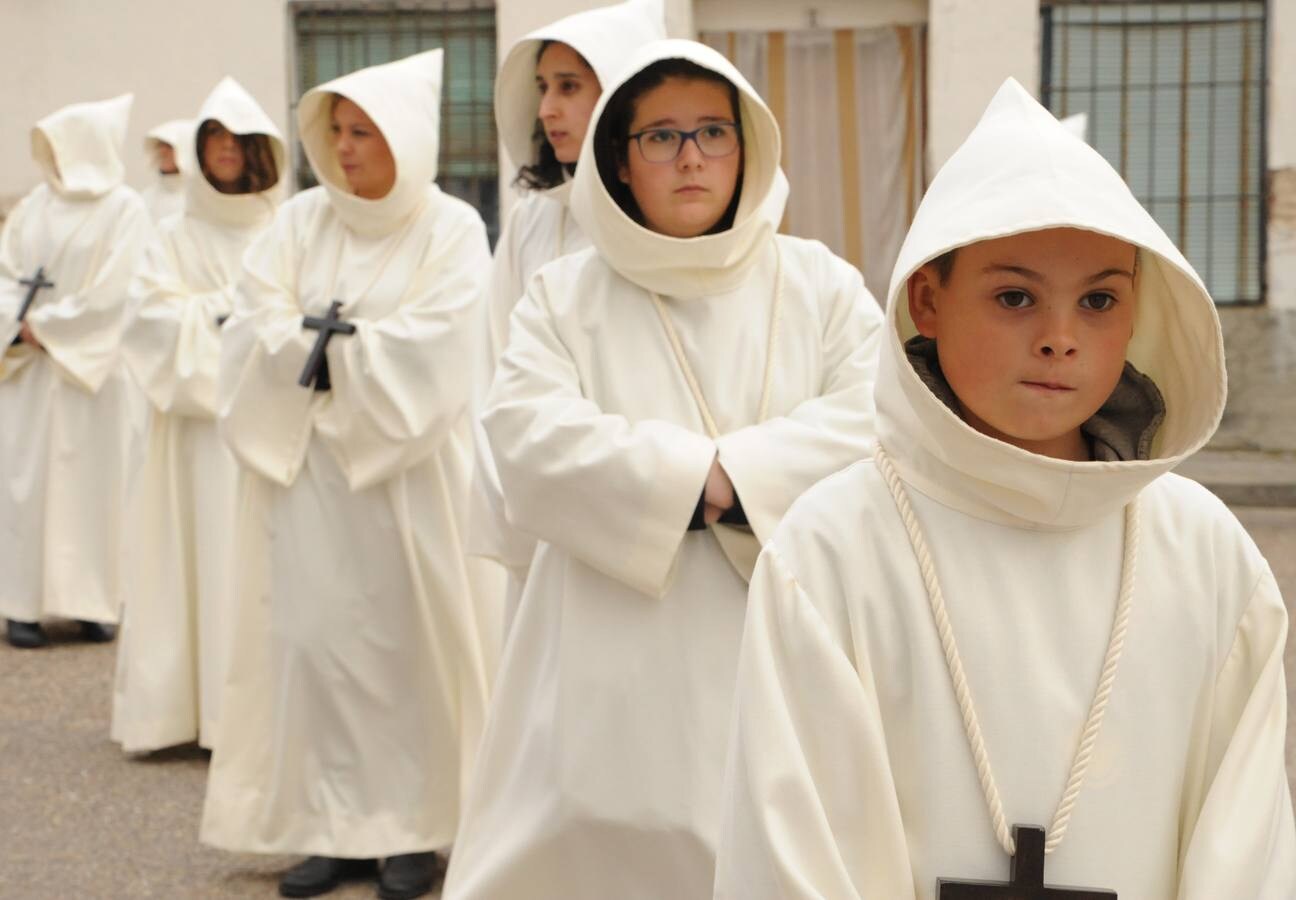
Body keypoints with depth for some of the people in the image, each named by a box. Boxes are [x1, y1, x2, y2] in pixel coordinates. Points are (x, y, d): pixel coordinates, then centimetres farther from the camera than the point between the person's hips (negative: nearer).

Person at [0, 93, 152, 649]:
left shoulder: (123, 209, -4)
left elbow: (114, 291, -13)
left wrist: (46, 325, -11)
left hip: (93, 371, -4)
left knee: (92, 480, 0)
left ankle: (93, 601, 8)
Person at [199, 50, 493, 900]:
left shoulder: (452, 230, -3)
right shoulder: (301, 221, 7)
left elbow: (430, 356, -15)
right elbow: (254, 334, -1)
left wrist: (319, 342, -8)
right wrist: (348, 343, -12)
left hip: (404, 471, -3)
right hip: (303, 464, 4)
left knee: (405, 641, 2)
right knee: (314, 636, 2)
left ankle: (414, 828, 11)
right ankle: (333, 825, 10)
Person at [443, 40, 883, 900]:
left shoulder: (821, 284, 9)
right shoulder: (564, 294, 8)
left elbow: (878, 421, -5)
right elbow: (529, 438, -7)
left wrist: (738, 480, -15)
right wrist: (694, 476, -14)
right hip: (619, 665, 0)